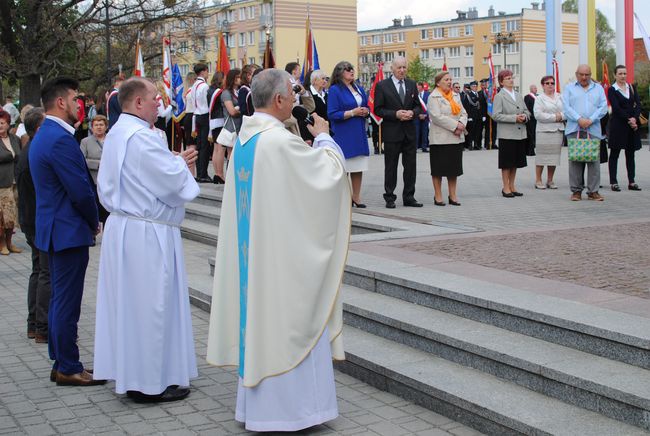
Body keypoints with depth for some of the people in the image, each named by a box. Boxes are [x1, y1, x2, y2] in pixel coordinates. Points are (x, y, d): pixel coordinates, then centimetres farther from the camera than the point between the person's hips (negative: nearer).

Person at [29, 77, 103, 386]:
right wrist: (94, 223, -4)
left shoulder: (43, 136, 14)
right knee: (67, 302, -2)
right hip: (69, 230, -11)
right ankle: (68, 369, 6)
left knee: (60, 299, 16)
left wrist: (89, 222, 12)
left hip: (54, 229, 11)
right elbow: (81, 191, -20)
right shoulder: (61, 139, -20)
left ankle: (60, 363, 24)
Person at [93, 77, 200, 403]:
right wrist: (181, 164, 2)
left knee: (128, 300, 15)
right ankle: (151, 382, 7)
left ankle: (130, 373, 25)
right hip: (147, 233, -10)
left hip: (121, 226, 10)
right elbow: (174, 183, -19)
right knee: (151, 303, -1)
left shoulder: (116, 134, 11)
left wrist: (175, 163, 11)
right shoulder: (143, 137, -20)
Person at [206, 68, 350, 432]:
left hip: (252, 250, 9)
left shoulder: (245, 138, 7)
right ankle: (286, 407, 9)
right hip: (283, 251, -9)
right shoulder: (280, 141, -21)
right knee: (287, 321, 1)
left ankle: (258, 402, 25)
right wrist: (323, 136, 1)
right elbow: (332, 170, -15)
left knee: (260, 314, 15)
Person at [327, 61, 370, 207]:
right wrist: (352, 112, -16)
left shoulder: (359, 89, 14)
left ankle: (356, 197, 16)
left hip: (359, 134, 6)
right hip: (343, 135, -6)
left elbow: (367, 107, 21)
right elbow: (332, 114, -13)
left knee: (358, 167, 8)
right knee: (344, 168, -3)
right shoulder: (334, 90, -7)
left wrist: (365, 111, -3)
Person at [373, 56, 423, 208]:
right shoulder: (382, 85, -4)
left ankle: (409, 197, 15)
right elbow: (378, 109, -6)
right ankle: (389, 198, 11)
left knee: (410, 166, 7)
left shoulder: (412, 84, 9)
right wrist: (395, 114, -17)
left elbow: (418, 106, 13)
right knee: (391, 166, 3)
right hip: (392, 132, -4)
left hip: (409, 132, 4)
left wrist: (412, 113, -9)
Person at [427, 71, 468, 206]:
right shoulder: (433, 97, -7)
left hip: (456, 138, 6)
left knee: (454, 167, 9)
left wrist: (461, 124, -10)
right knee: (438, 168, 0)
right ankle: (438, 196, 7)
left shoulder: (456, 96, 14)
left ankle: (453, 195, 15)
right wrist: (455, 125, -18)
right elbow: (437, 117, -17)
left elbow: (463, 113, 11)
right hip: (440, 138, -6)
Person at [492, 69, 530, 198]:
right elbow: (496, 115, -14)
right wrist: (514, 118, -18)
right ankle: (506, 188, 8)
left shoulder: (518, 95, 14)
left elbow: (527, 111, 19)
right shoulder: (499, 96, -5)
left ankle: (512, 186, 20)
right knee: (507, 163, 0)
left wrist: (525, 116, -5)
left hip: (520, 134, 6)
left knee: (516, 162, 11)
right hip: (507, 135, -6)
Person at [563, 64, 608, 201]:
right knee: (575, 160, -2)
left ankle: (593, 191, 1)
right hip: (574, 129, -1)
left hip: (593, 129, 1)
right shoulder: (569, 88, 13)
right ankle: (576, 191, 3)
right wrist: (579, 119, -13)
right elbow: (566, 107, 0)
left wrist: (590, 120, -9)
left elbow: (603, 107, 5)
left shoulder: (598, 88, 16)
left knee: (594, 160, -4)